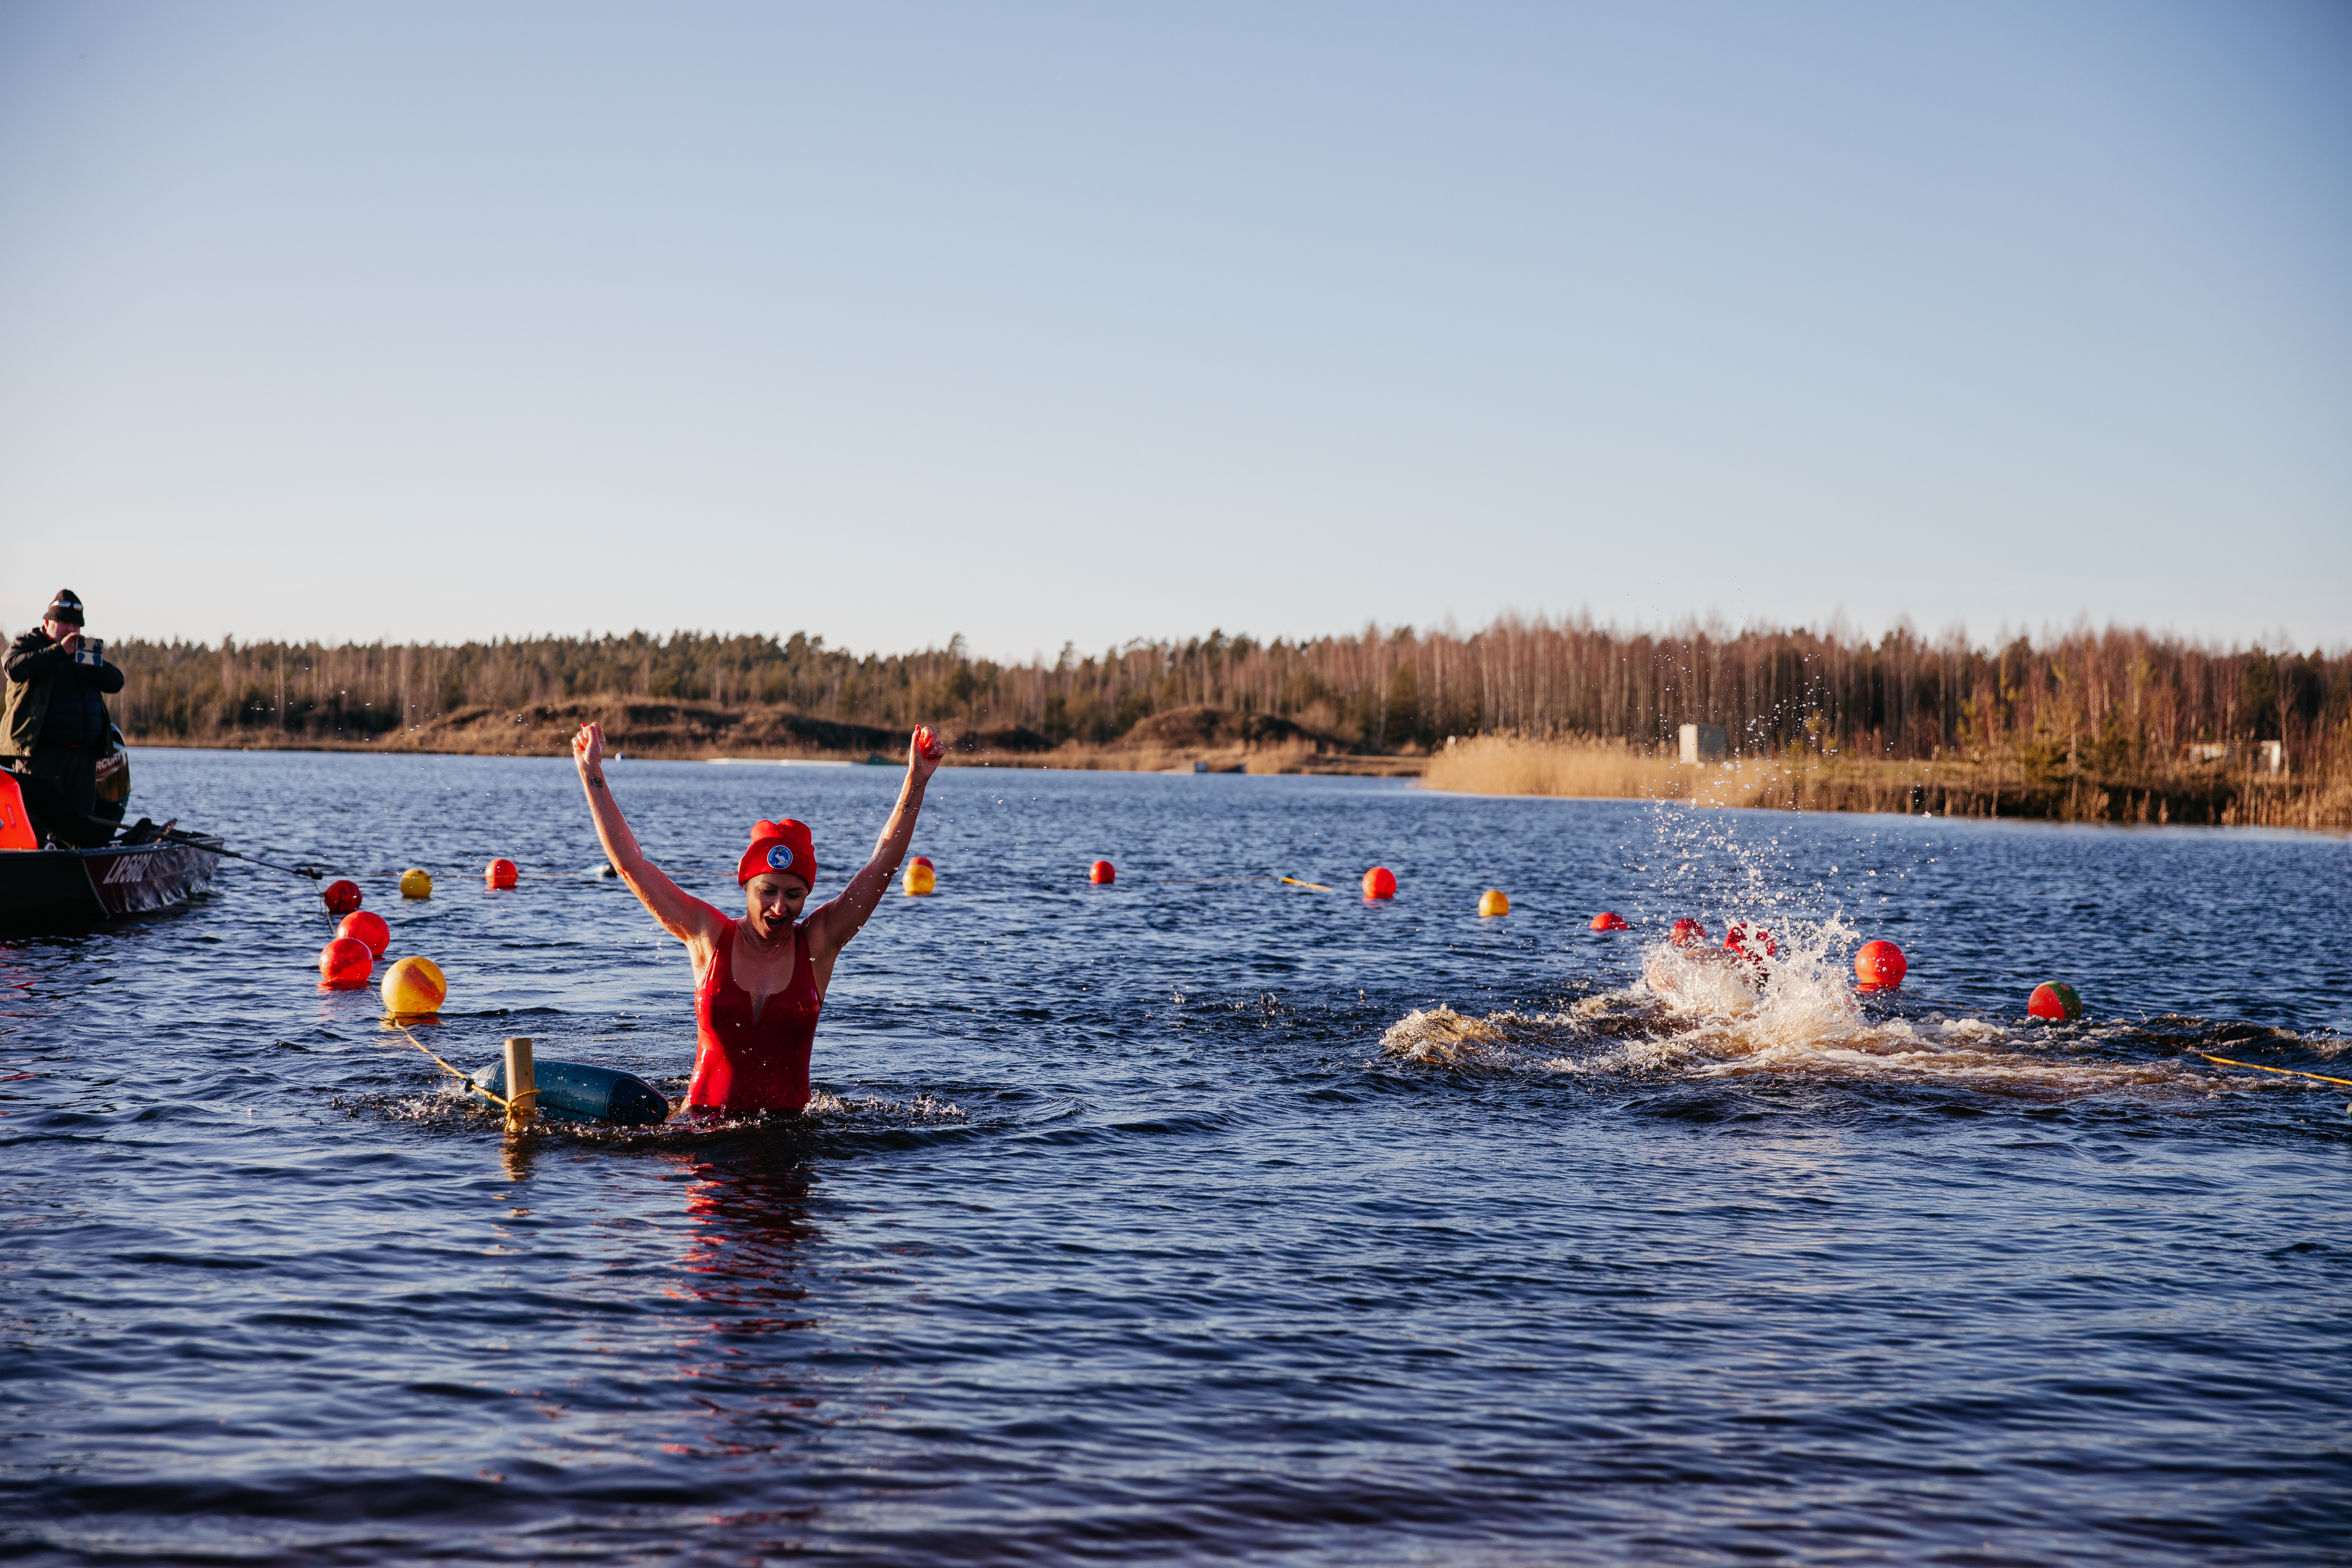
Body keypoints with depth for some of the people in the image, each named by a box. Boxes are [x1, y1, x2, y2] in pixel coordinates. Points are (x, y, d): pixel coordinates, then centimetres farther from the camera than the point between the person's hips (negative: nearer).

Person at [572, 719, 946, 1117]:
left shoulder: (818, 942, 0)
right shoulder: (710, 936, 1)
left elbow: (883, 864, -1)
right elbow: (630, 863, 3)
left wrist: (916, 782, -6)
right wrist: (593, 774, 4)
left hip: (789, 1127, 1)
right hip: (705, 1124, -1)